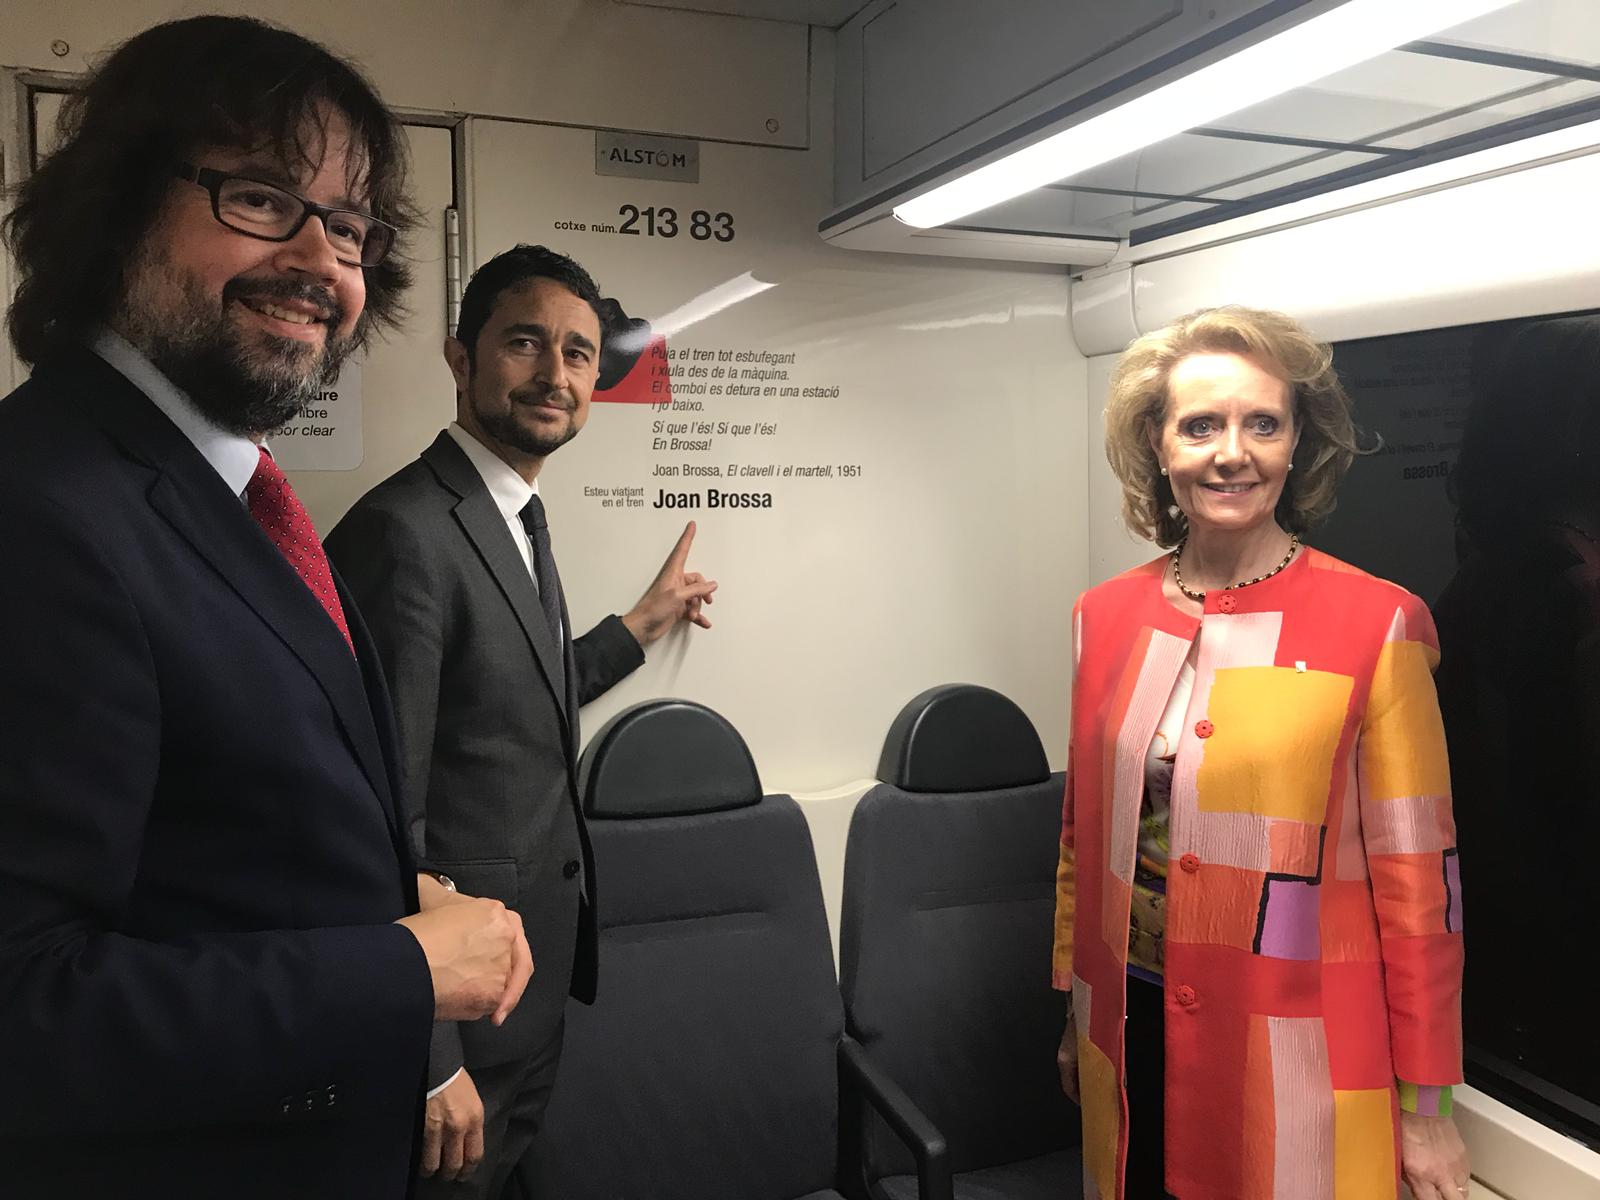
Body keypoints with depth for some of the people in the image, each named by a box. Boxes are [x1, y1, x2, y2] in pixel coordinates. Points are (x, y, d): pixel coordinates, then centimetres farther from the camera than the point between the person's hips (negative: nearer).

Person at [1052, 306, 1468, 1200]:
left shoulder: (1376, 625, -11)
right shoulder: (1106, 617, 0)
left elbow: (1417, 879, -8)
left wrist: (1427, 1106, -4)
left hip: (1297, 1056, -3)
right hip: (1131, 1033, 4)